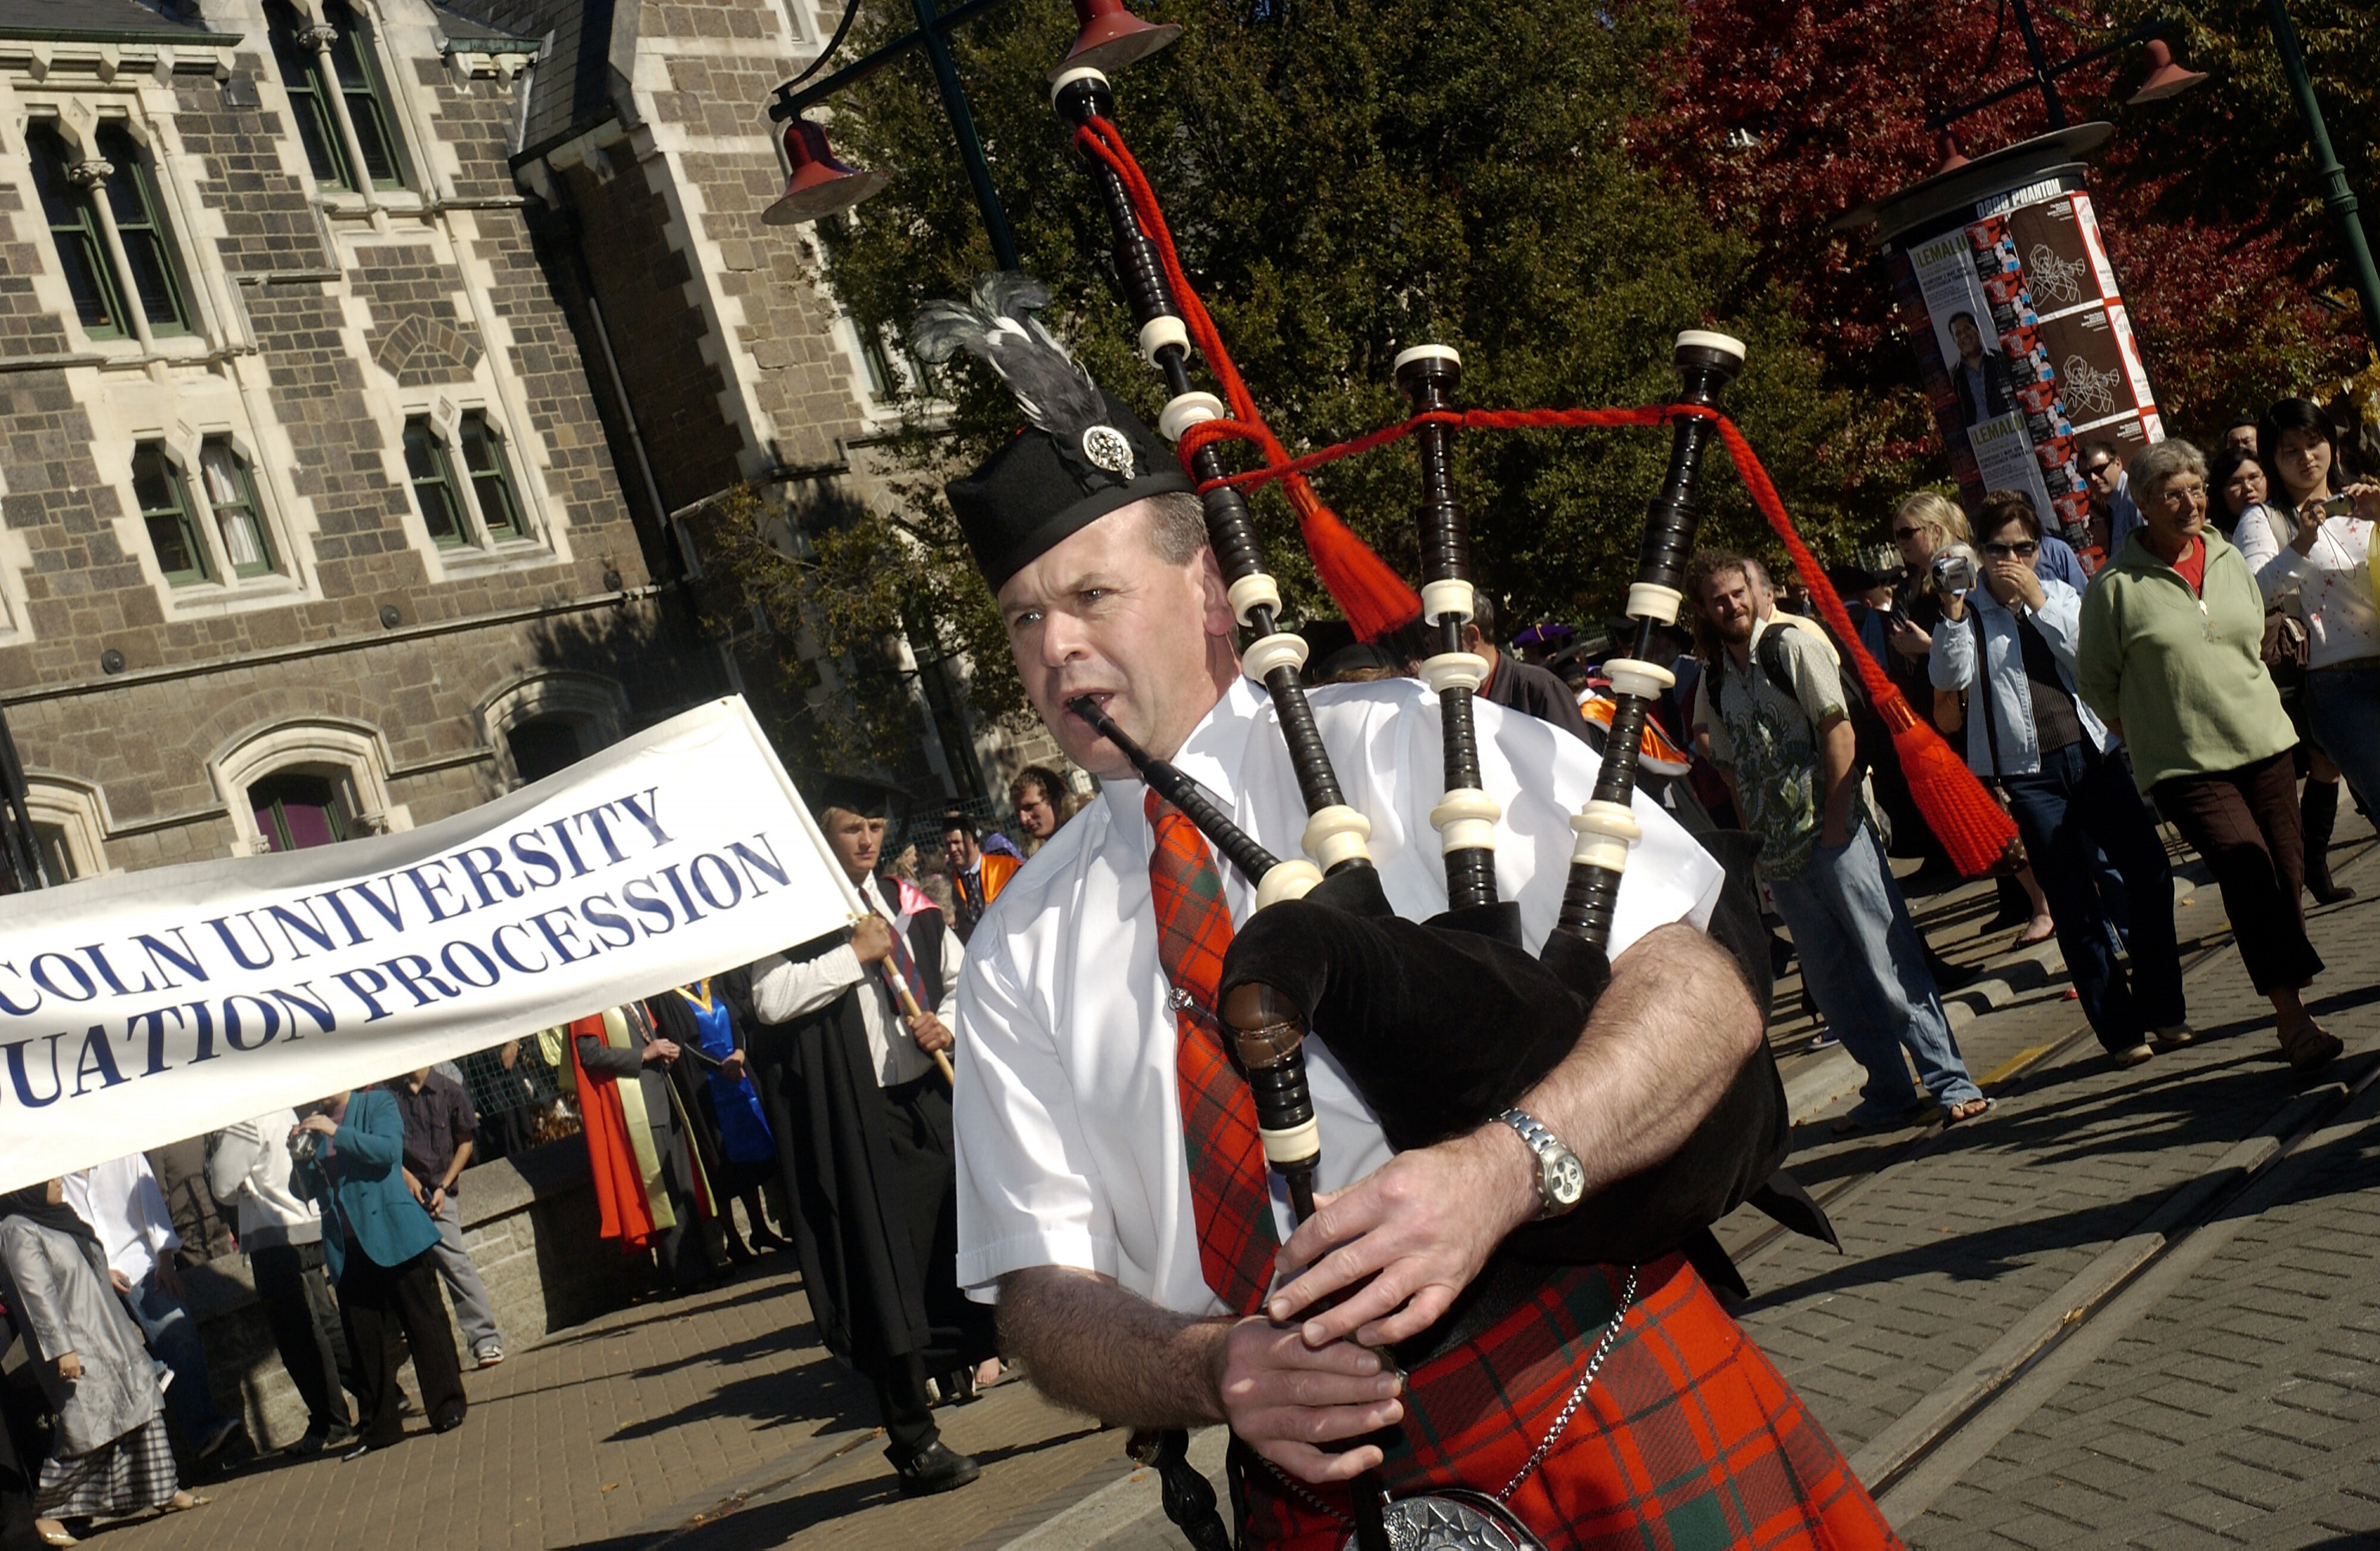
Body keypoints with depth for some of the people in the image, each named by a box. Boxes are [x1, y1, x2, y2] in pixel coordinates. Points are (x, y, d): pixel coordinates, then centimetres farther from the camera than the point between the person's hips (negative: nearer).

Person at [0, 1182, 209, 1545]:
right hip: (77, 1348, -9)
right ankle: (46, 1512, 8)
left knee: (144, 1405, 6)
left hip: (110, 1334, 9)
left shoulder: (57, 1217, 12)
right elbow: (37, 1295, -19)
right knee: (87, 1431, -7)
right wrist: (61, 1349, -23)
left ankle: (163, 1491, 14)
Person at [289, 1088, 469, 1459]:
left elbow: (388, 1149, -16)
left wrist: (337, 1133, -22)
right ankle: (380, 1427, 11)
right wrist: (300, 1158, -6)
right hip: (346, 1246, 5)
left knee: (423, 1322, 0)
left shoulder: (379, 1104, 2)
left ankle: (447, 1408, 6)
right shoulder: (312, 1125, 14)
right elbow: (306, 1191, 12)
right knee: (364, 1339, 6)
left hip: (394, 1235, -5)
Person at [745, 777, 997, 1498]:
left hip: (929, 1094, 5)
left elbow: (962, 975, 19)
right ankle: (913, 1438, 2)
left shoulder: (908, 904, 11)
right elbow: (770, 999, -19)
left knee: (955, 1234, 9)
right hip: (854, 1114, -5)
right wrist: (855, 955, -16)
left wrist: (947, 1025, -1)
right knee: (882, 1270, -3)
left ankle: (959, 1354, 32)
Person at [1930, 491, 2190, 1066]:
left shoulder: (2059, 594, 11)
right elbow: (1950, 678, -12)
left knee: (2149, 875, 2)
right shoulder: (1968, 610, 3)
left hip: (2093, 753, 3)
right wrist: (1953, 614, -22)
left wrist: (2038, 602, -10)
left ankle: (2163, 1011, 17)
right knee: (2075, 907, -1)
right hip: (2027, 774, -3)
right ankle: (2122, 1031, 7)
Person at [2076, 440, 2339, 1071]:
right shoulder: (2116, 586, -7)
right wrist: (2146, 738, 2)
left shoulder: (2229, 560, 9)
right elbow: (2095, 683, 2)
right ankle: (2293, 1018, -19)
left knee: (2287, 876, 6)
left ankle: (2291, 1014, 21)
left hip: (2265, 744, 5)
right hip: (2185, 765, -5)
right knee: (2248, 870, -20)